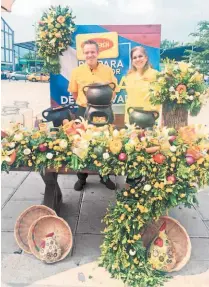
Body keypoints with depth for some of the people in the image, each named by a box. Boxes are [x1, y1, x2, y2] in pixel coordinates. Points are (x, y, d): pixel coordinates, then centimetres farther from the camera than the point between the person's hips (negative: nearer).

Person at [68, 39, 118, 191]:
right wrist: (84, 102, 2)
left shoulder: (108, 70, -2)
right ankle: (82, 177, 23)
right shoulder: (77, 71, -1)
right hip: (83, 111, 0)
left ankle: (105, 176, 25)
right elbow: (74, 92, 9)